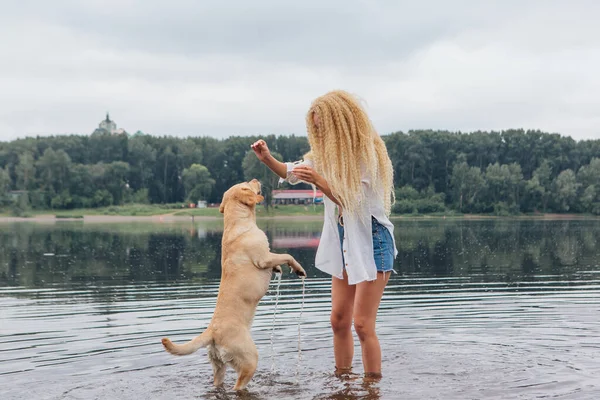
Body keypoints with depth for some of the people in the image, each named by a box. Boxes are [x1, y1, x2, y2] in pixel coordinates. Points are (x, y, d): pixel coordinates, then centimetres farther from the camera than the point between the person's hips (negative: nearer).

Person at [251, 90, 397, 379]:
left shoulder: (367, 153, -16)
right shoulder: (329, 152, 7)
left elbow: (354, 202, -20)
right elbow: (292, 173, 15)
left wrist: (320, 182, -31)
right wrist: (267, 159, -3)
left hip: (371, 240, -8)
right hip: (344, 241, 8)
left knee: (363, 324, -10)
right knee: (339, 320, 9)